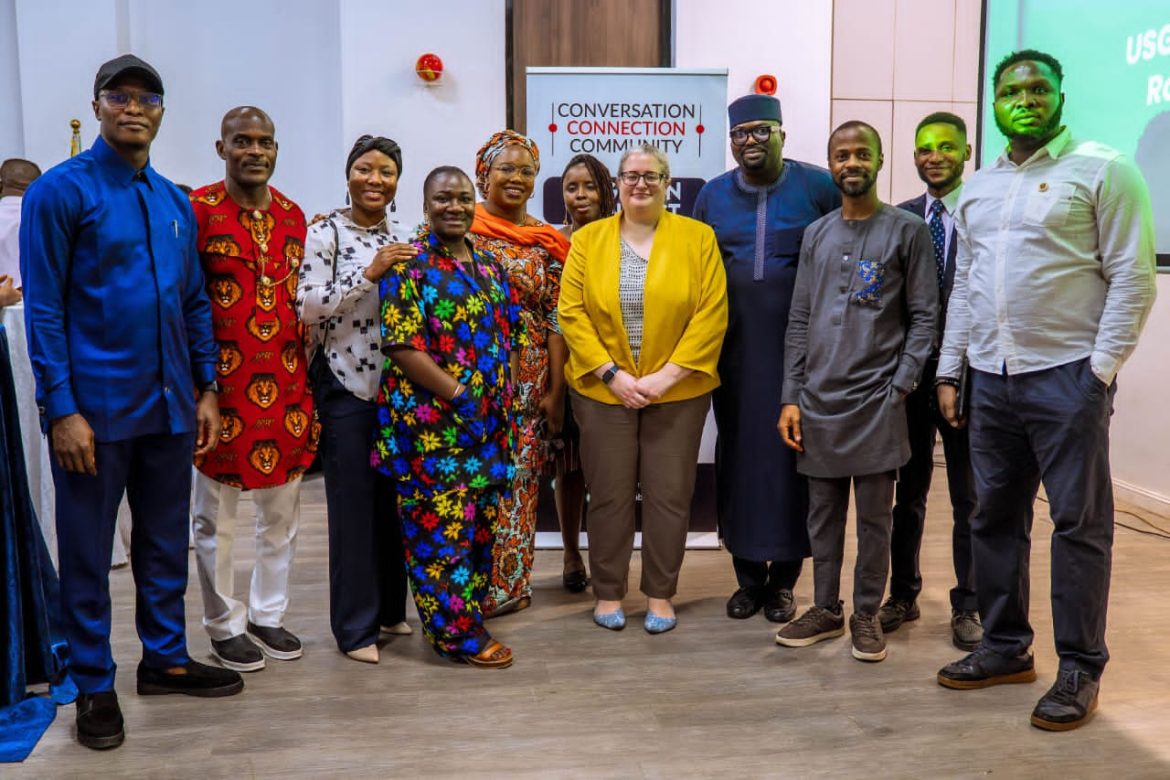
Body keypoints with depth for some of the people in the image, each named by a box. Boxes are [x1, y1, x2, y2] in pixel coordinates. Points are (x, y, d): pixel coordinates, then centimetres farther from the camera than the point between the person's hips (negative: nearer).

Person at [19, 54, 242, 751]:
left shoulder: (176, 203, 10)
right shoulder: (60, 191, -7)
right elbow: (43, 309, -10)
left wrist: (206, 391, 9)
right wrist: (62, 409, -15)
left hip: (170, 405, 5)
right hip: (94, 408, -5)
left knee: (167, 543, 15)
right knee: (88, 553, 7)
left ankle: (166, 658, 32)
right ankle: (95, 686, 22)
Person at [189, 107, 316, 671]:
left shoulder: (294, 216, 9)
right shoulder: (196, 211, -7)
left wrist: (308, 380, 12)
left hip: (285, 384, 5)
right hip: (222, 383, -5)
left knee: (282, 509, 14)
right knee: (215, 515, 9)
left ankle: (268, 614, 30)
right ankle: (224, 626, 24)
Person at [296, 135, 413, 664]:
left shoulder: (400, 238, 12)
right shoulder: (326, 232, -5)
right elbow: (308, 307, -14)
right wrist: (369, 272, -19)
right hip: (344, 384, -6)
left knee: (394, 498, 12)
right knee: (353, 503, 0)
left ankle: (390, 608, 27)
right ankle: (356, 625, 12)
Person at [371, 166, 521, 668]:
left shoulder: (489, 265, 13)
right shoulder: (409, 265, -9)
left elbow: (510, 333, 18)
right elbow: (401, 346, -16)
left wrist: (501, 395, 5)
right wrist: (458, 393, -17)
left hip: (488, 423, 7)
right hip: (431, 425, -7)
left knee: (481, 526, 13)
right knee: (440, 529, -1)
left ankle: (471, 615, 28)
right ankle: (459, 633, 10)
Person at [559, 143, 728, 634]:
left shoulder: (697, 237, -1)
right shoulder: (587, 239, 2)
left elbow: (712, 314, -7)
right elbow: (572, 312, -3)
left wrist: (667, 376, -14)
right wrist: (611, 373, -13)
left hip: (678, 392, 0)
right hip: (604, 391, 1)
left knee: (669, 495, 5)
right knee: (608, 495, 7)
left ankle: (660, 595, 19)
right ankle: (608, 593, 20)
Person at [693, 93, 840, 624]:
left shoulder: (818, 187, -1)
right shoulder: (712, 196, 9)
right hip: (733, 347, 3)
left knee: (791, 453, 1)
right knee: (738, 451, 5)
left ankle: (783, 579, 14)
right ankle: (748, 575, 18)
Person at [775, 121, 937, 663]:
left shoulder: (908, 230, 1)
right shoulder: (816, 235, 12)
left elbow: (924, 317, -2)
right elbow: (799, 321, 10)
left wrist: (900, 389, -11)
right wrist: (791, 396, 4)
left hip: (876, 400, -3)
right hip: (818, 400, 4)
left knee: (873, 515, 4)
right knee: (823, 513, 10)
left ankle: (867, 614, 17)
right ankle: (826, 608, 23)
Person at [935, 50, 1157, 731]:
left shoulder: (1102, 171, -4)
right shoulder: (977, 189, 15)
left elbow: (1132, 277, -8)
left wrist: (1100, 370, -13)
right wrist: (950, 370, 12)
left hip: (1067, 375, -6)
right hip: (991, 377, 6)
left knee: (1080, 523, 2)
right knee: (995, 517, 12)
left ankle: (1081, 670, 13)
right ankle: (1006, 647, 26)